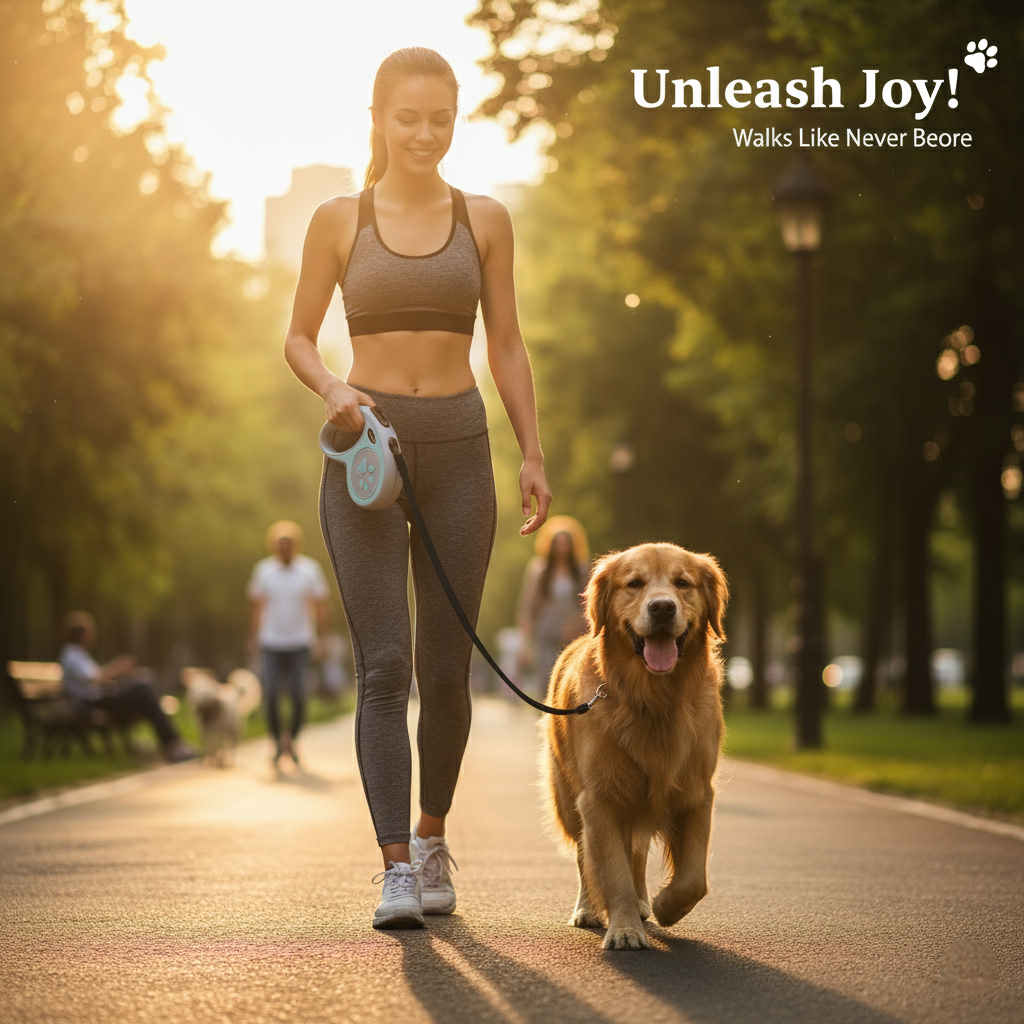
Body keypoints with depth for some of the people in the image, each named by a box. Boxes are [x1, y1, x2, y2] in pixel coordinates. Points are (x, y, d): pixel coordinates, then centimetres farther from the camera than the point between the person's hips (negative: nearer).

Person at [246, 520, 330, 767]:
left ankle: (291, 738, 17)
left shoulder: (310, 569, -3)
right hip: (271, 644, 1)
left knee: (298, 698, -7)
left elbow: (321, 606, 4)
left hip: (300, 644, 0)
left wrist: (322, 638, -1)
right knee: (271, 698, -8)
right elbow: (255, 605, 12)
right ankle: (278, 744, 8)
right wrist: (253, 638, 11)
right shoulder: (264, 570, -1)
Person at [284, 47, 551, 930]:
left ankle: (432, 837, 27)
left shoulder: (484, 220, 7)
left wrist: (534, 453, 5)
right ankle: (396, 869, -10)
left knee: (446, 668, 5)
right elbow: (299, 336, 10)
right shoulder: (339, 220, 4)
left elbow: (506, 345, 11)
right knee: (383, 665, -10)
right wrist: (331, 389, -10)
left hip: (457, 449, 1)